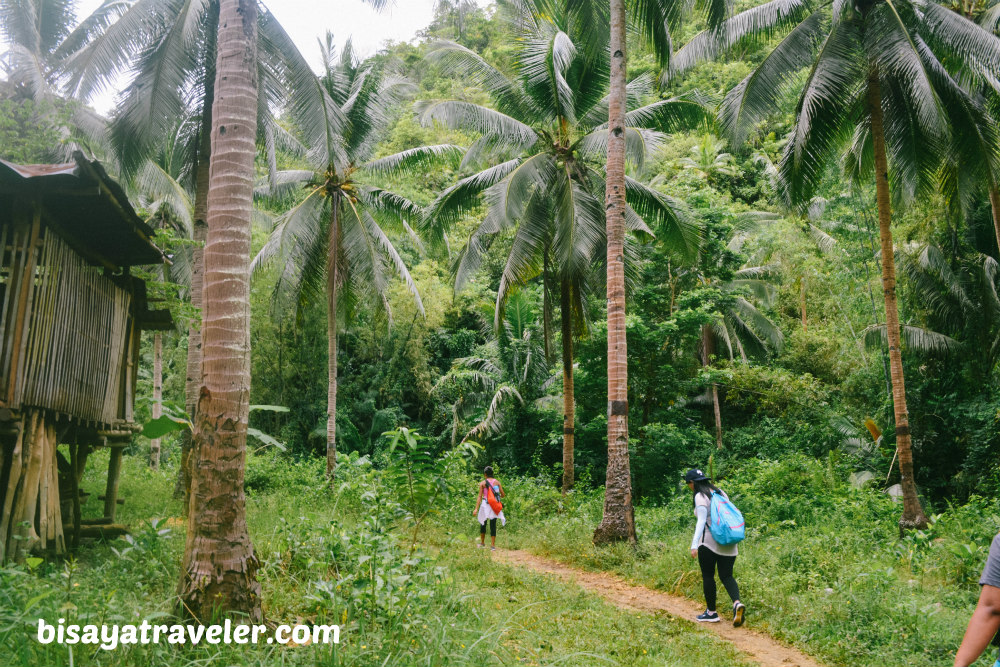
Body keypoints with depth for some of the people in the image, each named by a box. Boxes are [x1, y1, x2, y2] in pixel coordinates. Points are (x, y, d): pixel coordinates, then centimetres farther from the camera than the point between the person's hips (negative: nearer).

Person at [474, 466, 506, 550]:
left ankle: (482, 543, 25)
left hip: (485, 505, -1)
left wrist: (476, 508, -10)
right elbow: (503, 494, 4)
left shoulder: (482, 483, -3)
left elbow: (480, 496, -8)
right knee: (493, 525, 5)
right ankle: (493, 545, 1)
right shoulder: (497, 482, 3)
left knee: (483, 524, 15)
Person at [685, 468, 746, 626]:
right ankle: (737, 603, -15)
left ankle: (711, 613, 13)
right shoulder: (720, 492, 13)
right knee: (726, 576, 10)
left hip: (709, 542, -7)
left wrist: (694, 544, -24)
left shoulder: (700, 496, -9)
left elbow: (702, 521, -19)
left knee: (707, 576, 7)